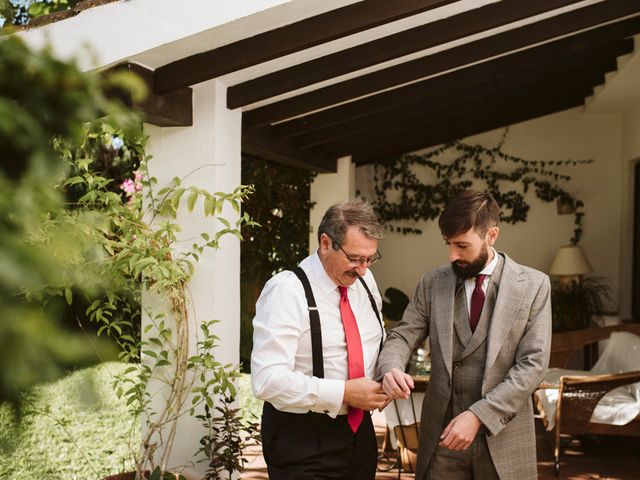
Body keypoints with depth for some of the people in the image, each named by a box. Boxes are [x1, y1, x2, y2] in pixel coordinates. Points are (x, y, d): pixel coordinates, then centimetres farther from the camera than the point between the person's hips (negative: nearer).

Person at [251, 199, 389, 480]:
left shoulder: (365, 281, 3)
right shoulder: (287, 291, -18)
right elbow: (267, 380, -25)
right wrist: (343, 393, -25)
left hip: (358, 430, 7)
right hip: (302, 442, -6)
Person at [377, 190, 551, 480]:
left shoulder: (533, 285, -5)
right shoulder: (432, 284, 3)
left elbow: (533, 365, -9)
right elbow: (402, 336, 1)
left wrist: (478, 415, -18)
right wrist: (391, 368, -22)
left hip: (503, 438, -2)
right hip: (442, 435, 2)